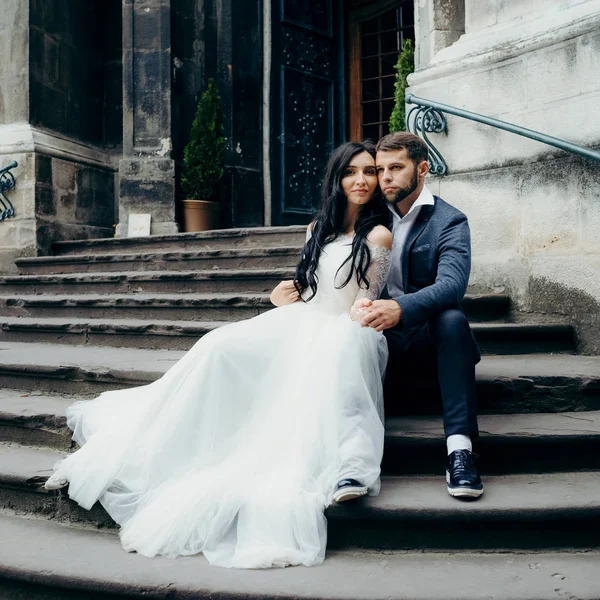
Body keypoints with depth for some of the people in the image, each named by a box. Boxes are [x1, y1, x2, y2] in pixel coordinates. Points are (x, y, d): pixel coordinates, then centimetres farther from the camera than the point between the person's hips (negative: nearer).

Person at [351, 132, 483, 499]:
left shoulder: (450, 222, -2)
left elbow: (452, 284, -20)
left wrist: (401, 308, -41)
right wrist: (359, 304, -20)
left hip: (428, 330, -2)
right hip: (381, 334, 2)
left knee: (452, 318, -35)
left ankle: (460, 448, -37)